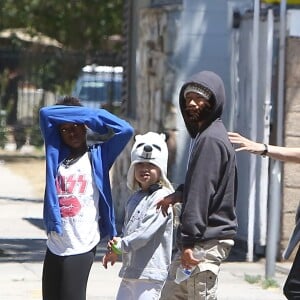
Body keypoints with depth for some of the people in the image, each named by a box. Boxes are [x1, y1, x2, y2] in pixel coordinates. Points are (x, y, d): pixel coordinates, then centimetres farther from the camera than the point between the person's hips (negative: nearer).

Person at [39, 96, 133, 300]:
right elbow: (46, 113, 6)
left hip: (81, 247, -5)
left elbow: (125, 130, -7)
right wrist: (83, 112, 4)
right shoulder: (56, 153, 13)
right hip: (55, 245, 5)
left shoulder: (97, 155, 5)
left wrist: (92, 116, 4)